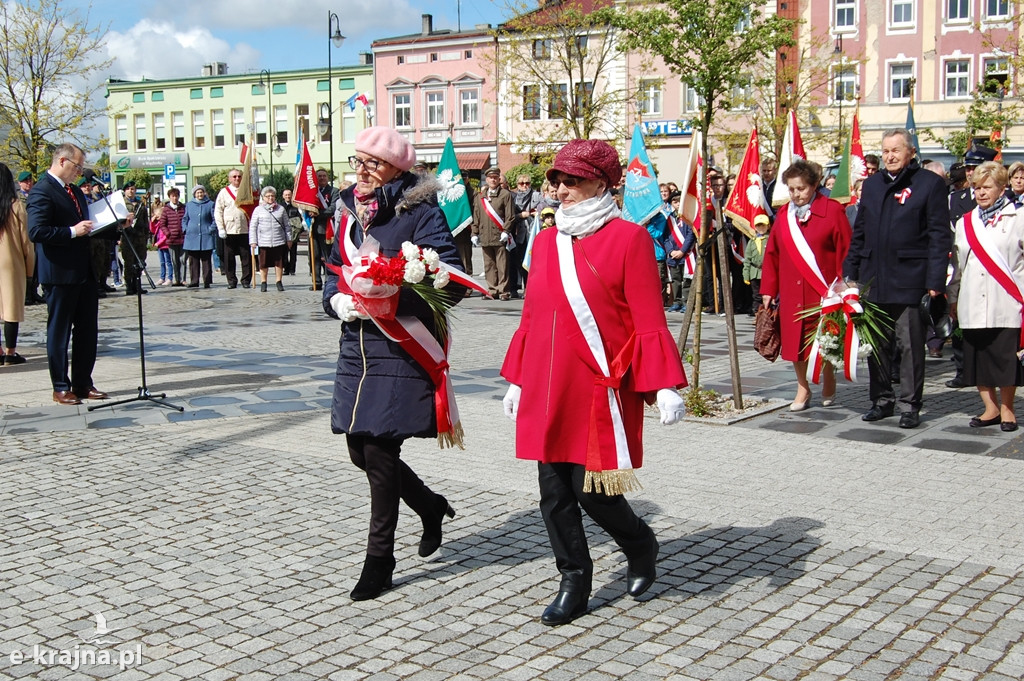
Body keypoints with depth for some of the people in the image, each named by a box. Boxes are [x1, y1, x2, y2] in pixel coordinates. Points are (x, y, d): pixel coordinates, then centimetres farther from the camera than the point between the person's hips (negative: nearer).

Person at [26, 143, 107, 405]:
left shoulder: (75, 191, 16)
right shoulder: (41, 191, -11)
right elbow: (36, 232, -20)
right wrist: (73, 231, -21)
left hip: (85, 272, 8)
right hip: (60, 275, -8)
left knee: (88, 330, 11)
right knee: (59, 332, 3)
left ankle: (83, 384, 20)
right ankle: (61, 388, 12)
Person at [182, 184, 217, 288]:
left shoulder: (210, 204, 5)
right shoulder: (189, 205, 13)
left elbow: (215, 219, 4)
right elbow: (184, 219, 20)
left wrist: (211, 229, -8)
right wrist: (185, 229, 6)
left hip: (206, 237, -3)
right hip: (192, 237, 3)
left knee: (206, 261, -1)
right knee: (193, 261, 3)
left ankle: (207, 282, 3)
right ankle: (194, 282, 7)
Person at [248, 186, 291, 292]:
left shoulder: (281, 209, 9)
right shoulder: (258, 210, 4)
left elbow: (287, 226, 14)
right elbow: (252, 227, 4)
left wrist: (289, 239, 11)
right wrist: (253, 241, -2)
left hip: (279, 242, 1)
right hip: (263, 242, -1)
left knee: (279, 263, 4)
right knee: (263, 264, 3)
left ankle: (278, 281, 14)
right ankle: (263, 282, 14)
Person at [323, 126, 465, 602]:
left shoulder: (420, 212, -9)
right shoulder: (349, 213, 12)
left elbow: (450, 281, -17)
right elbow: (334, 273, 19)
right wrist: (338, 302, -3)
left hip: (402, 350, -7)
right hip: (357, 348, 7)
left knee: (380, 452, -4)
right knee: (360, 451, 11)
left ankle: (379, 559, 14)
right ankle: (431, 507, 37)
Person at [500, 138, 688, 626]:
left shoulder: (628, 238, -5)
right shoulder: (546, 241, 11)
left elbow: (649, 320, -8)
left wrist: (665, 385, -13)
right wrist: (517, 380, 18)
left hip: (601, 388, -5)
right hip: (547, 389, 6)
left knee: (592, 490, -3)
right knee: (554, 491, 7)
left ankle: (641, 547, 27)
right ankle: (573, 583, 23)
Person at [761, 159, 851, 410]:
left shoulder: (833, 211, -6)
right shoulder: (783, 215, 8)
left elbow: (845, 251, -6)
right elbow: (772, 254, 10)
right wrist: (768, 290, 7)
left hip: (823, 291, -3)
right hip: (791, 292, 4)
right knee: (794, 341, 4)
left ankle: (828, 383, 30)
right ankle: (802, 389, 20)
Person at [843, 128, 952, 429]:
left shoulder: (930, 183, -2)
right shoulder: (871, 185, 14)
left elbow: (939, 236, -6)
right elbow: (859, 233, 16)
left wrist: (935, 281, -12)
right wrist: (850, 274, 9)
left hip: (910, 281, -5)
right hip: (873, 280, 5)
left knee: (910, 345, 1)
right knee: (876, 345, 11)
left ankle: (909, 405, 11)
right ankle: (882, 400, 22)